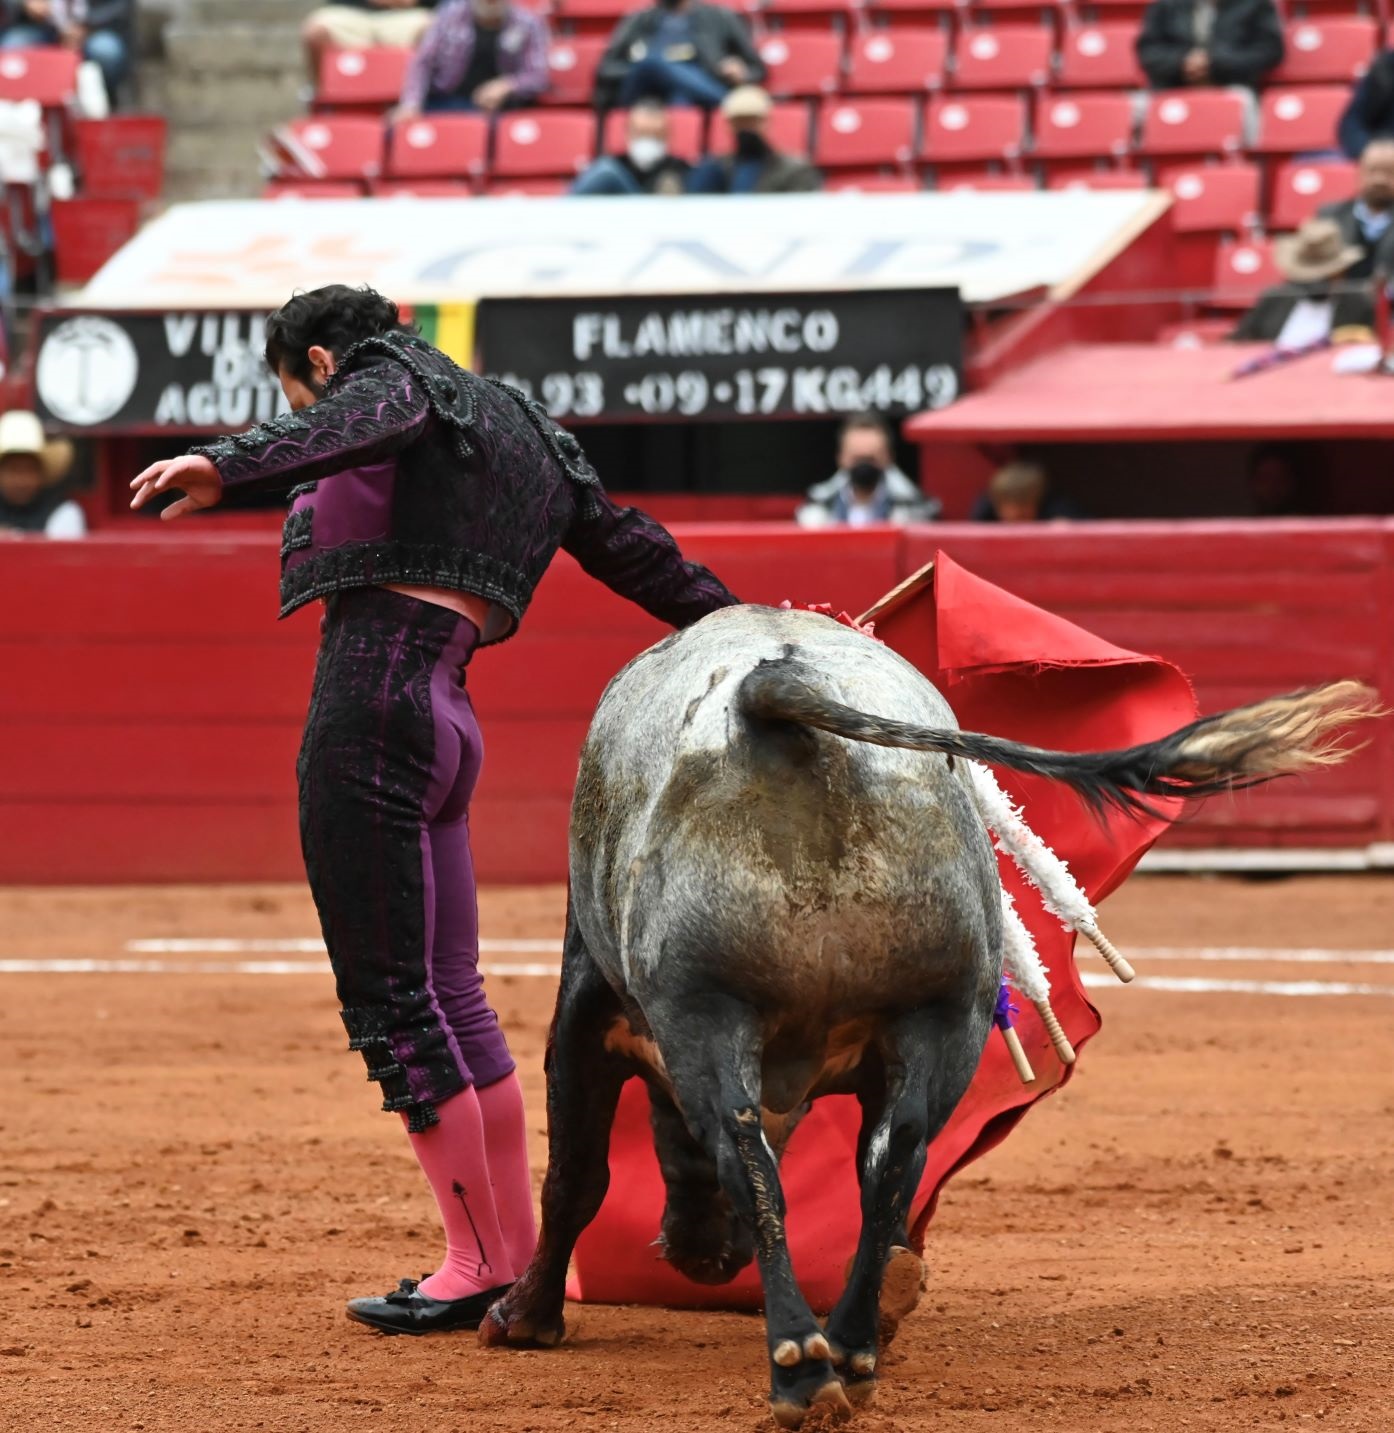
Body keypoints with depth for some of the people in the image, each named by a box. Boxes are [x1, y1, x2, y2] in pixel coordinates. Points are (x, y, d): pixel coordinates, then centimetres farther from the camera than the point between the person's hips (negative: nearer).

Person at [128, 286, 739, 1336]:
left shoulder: (387, 379, 3)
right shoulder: (518, 425, 28)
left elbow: (360, 421, -22)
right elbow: (626, 542, 32)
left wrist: (227, 466, -39)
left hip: (371, 702, -9)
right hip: (446, 717, 9)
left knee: (392, 1000, -6)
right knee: (449, 999, 14)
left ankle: (482, 1268, -4)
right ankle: (519, 1259, 17)